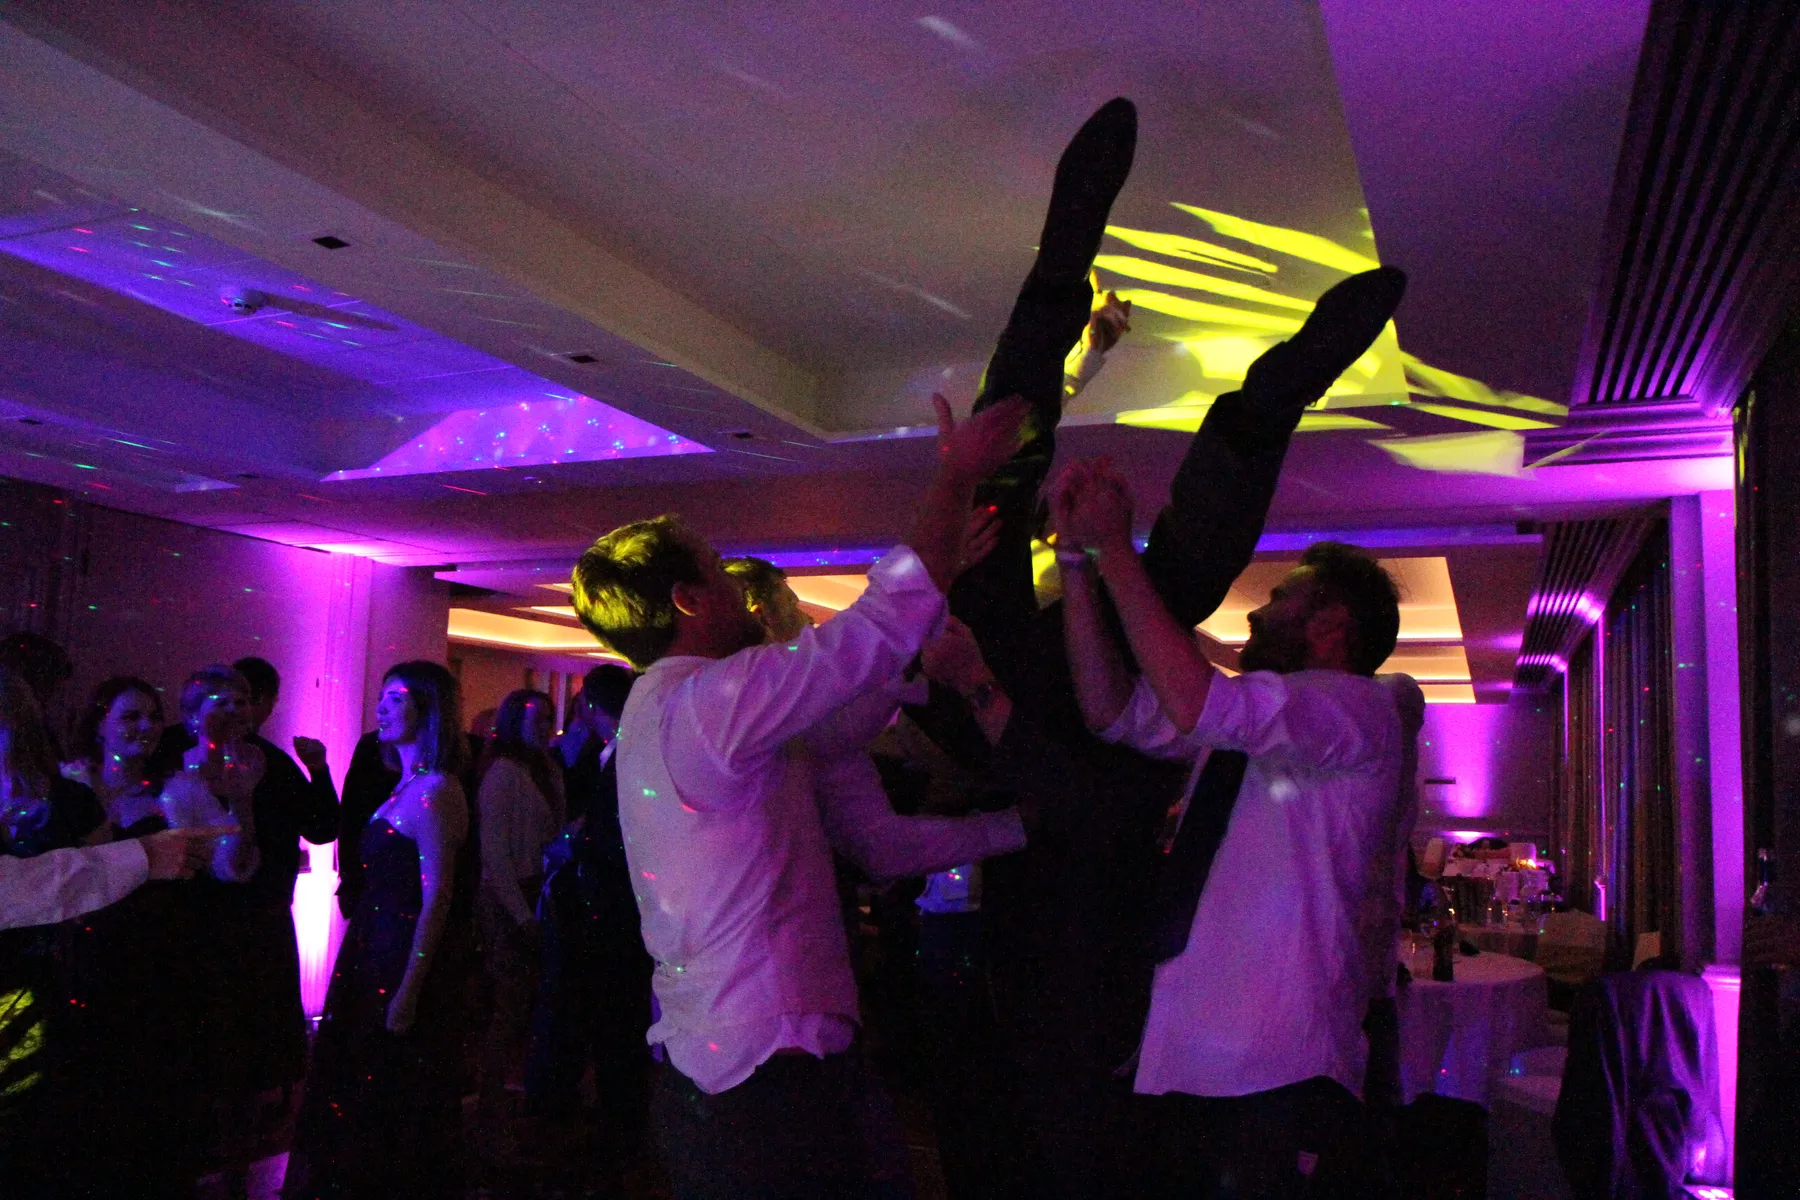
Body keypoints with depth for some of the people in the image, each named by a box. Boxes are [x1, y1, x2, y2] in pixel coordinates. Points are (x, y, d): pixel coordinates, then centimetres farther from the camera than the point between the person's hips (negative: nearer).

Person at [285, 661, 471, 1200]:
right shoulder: (409, 785, 11)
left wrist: (409, 989, -23)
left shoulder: (434, 790, -19)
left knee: (390, 1099, 5)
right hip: (377, 951, 9)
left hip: (406, 960, -9)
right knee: (363, 1085, 19)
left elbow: (436, 900, -22)